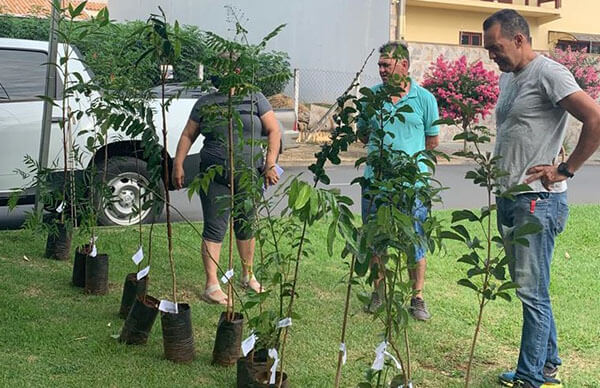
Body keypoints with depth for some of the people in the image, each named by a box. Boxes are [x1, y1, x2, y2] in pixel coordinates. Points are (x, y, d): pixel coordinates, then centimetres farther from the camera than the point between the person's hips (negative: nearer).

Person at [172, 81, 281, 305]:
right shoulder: (205, 103, 7)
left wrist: (270, 164, -10)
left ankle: (248, 276, 32)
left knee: (246, 226, 14)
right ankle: (211, 286, -4)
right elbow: (188, 135, 10)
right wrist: (178, 165, -1)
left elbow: (274, 131, 1)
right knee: (214, 229, -6)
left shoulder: (255, 98, 5)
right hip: (215, 176, -1)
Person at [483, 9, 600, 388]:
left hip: (537, 200, -9)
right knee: (528, 288, 15)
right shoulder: (508, 77, 16)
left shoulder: (548, 73, -12)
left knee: (532, 291, -4)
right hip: (509, 197, 9)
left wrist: (565, 170, -17)